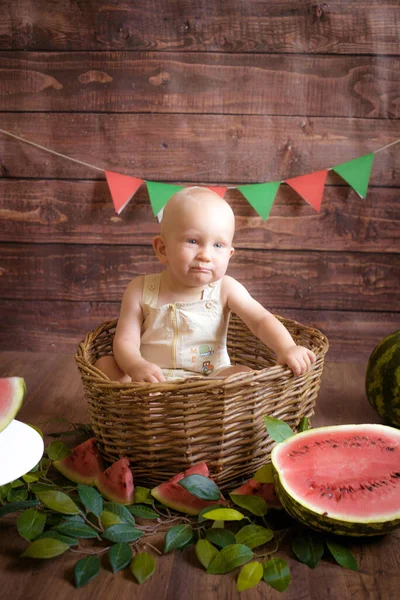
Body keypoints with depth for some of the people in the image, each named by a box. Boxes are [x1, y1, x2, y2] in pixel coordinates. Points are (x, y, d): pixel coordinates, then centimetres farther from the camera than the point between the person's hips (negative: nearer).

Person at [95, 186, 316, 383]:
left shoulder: (224, 289, -6)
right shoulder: (141, 290, -6)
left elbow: (261, 320, -11)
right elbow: (125, 341, -9)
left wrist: (286, 348, -33)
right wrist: (136, 366, -32)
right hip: (151, 380, 1)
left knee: (243, 374, -24)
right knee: (104, 364, -19)